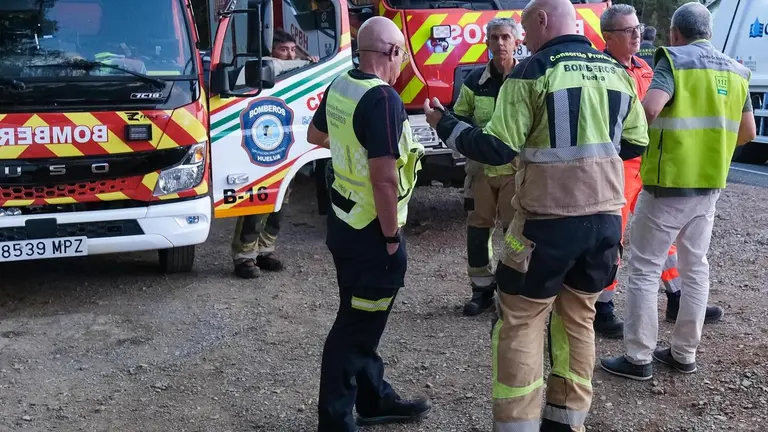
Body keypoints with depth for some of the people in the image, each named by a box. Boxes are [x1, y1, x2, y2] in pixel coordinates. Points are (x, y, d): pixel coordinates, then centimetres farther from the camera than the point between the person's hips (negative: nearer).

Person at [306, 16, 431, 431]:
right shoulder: (382, 98, -23)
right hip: (370, 232, -9)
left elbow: (315, 135, 23)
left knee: (361, 319, 21)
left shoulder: (339, 86, 4)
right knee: (355, 327, 1)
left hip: (343, 222, 10)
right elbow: (384, 179, -27)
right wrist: (392, 238, -17)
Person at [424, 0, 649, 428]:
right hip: (606, 219, 6)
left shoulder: (532, 72, -10)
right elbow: (635, 143, 13)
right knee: (579, 319, 17)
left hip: (549, 221, -6)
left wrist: (445, 125, 0)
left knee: (520, 323, 5)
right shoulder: (617, 72, 7)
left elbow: (496, 149, -13)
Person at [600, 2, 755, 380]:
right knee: (695, 267, 15)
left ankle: (638, 358, 5)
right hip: (709, 185, 7)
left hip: (668, 183, -6)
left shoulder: (674, 62, -10)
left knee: (645, 268, 1)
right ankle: (684, 353, 22)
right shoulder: (735, 72, 10)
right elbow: (748, 132, 15)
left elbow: (649, 109, -27)